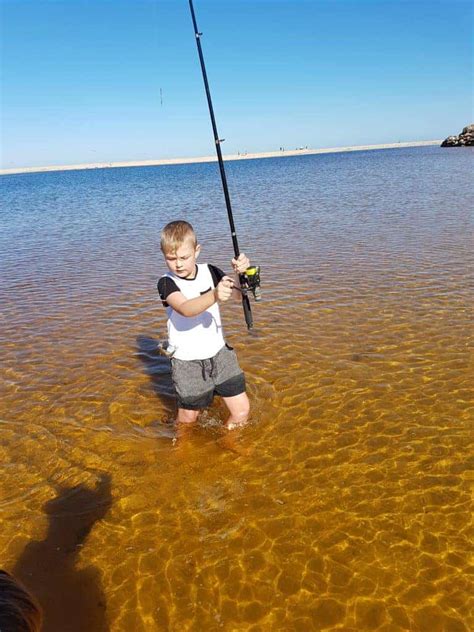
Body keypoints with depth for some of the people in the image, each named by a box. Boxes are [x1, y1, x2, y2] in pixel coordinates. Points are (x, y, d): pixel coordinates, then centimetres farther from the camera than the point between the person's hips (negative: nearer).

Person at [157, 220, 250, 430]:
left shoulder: (209, 271, -1)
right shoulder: (166, 283, -13)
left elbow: (237, 292, -11)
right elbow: (185, 309, -33)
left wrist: (239, 273, -33)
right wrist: (214, 295, -51)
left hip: (218, 352, 3)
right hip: (187, 361, -3)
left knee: (241, 409, 2)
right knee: (188, 417, 10)